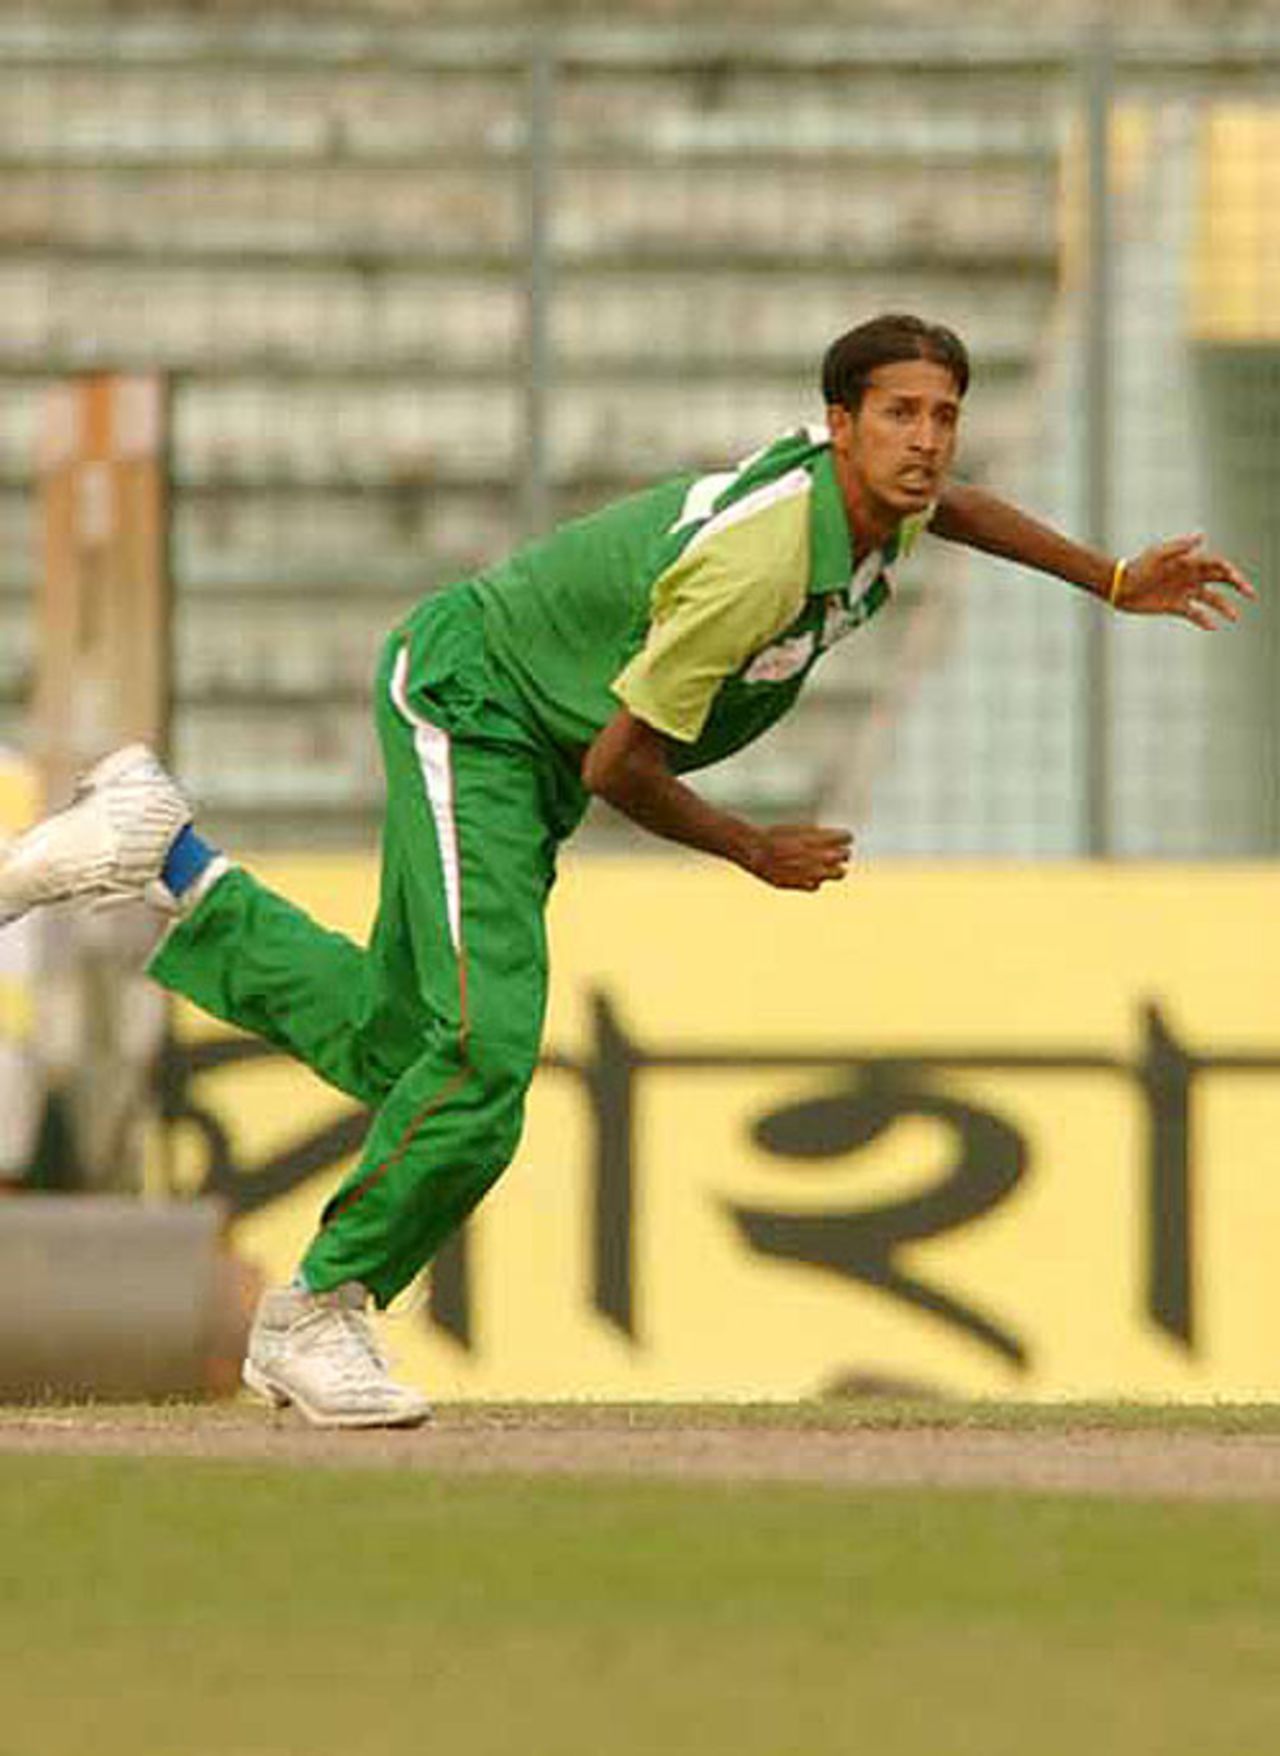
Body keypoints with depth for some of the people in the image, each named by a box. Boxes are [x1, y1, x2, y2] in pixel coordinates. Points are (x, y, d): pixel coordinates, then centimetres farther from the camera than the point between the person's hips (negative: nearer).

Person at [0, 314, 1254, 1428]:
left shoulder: (877, 502, -5)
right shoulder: (760, 562, -33)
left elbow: (950, 507, 24)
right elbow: (620, 765, -25)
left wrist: (1114, 582, 19)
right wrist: (756, 853, -10)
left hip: (526, 748, 9)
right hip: (466, 700, -9)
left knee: (396, 1043, 11)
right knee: (486, 1041, -20)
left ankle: (162, 858, 22)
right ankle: (321, 1312, -5)